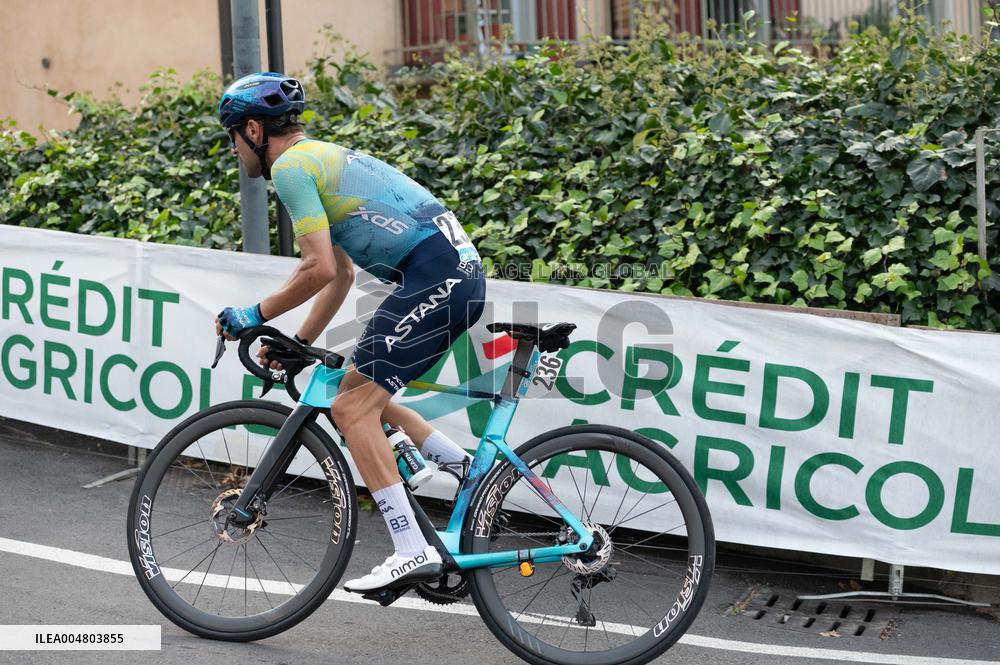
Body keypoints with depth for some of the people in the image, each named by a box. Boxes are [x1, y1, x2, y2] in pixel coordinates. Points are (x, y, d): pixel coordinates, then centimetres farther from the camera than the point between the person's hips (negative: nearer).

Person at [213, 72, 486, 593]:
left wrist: (256, 315, -1)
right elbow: (341, 274, 32)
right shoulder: (324, 158, 26)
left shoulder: (291, 166, -5)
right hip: (460, 271, 10)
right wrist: (298, 344, 30)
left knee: (352, 408, -8)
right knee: (361, 391, 19)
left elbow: (319, 269, -13)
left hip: (434, 277, -10)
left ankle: (412, 552, -13)